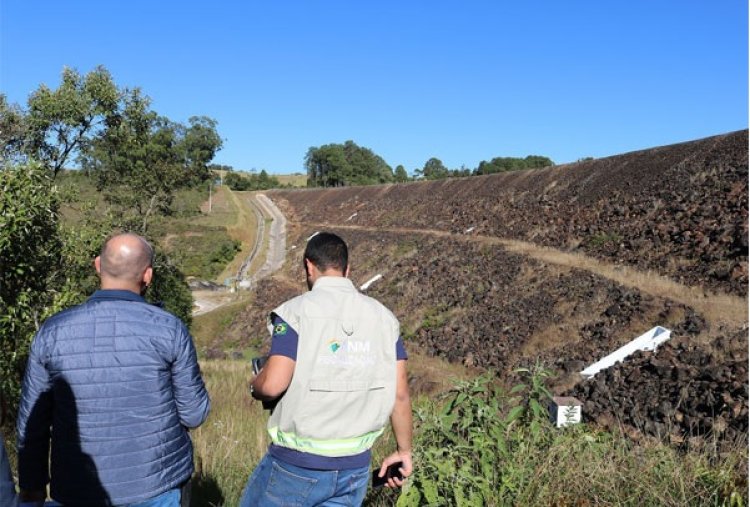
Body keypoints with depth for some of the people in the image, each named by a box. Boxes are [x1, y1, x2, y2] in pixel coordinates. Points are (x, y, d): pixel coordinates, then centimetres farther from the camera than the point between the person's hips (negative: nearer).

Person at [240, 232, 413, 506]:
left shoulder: (297, 311, -12)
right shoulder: (382, 316, 2)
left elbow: (273, 383, -21)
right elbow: (400, 393, 0)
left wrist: (255, 387, 3)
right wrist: (404, 450, 12)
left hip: (296, 465, -4)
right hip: (355, 467, 4)